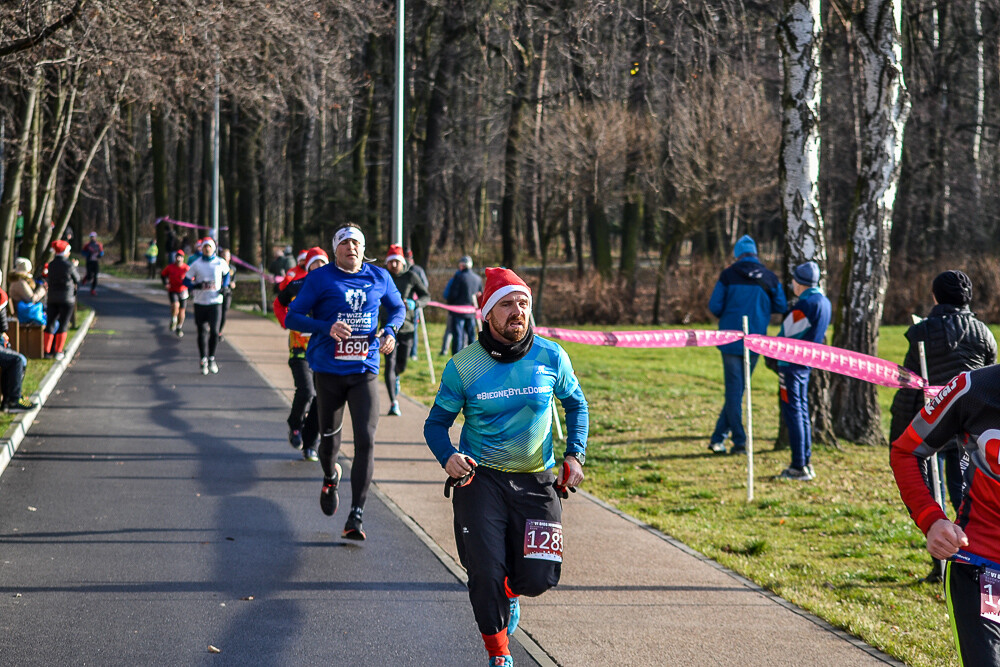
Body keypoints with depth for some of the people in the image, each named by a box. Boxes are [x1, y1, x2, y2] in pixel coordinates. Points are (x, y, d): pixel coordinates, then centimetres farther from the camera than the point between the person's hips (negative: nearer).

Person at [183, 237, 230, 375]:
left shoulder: (221, 263, 2)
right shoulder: (196, 264, 0)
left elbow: (226, 274, 23)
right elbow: (186, 281, 4)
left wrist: (225, 286, 6)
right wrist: (197, 286, -16)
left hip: (215, 302, 0)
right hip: (200, 302, 0)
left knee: (214, 332, -10)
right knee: (202, 333, 2)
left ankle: (211, 358, 10)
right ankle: (204, 361, 14)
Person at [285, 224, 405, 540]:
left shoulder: (379, 277, 5)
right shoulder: (320, 278, -4)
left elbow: (398, 308, 22)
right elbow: (292, 317, -5)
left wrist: (390, 330, -1)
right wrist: (327, 327, -22)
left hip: (364, 372, 1)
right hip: (329, 371, -1)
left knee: (366, 441, -11)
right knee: (329, 438, 12)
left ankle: (356, 517, -9)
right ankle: (330, 478, 49)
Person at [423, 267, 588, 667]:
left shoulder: (551, 357, -4)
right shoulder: (463, 367, -8)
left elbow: (575, 404, 13)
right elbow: (436, 422, 1)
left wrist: (575, 455, 0)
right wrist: (447, 456, -19)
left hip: (536, 480, 1)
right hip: (480, 479, -1)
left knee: (539, 578, -5)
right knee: (486, 574, -11)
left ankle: (511, 592, 35)